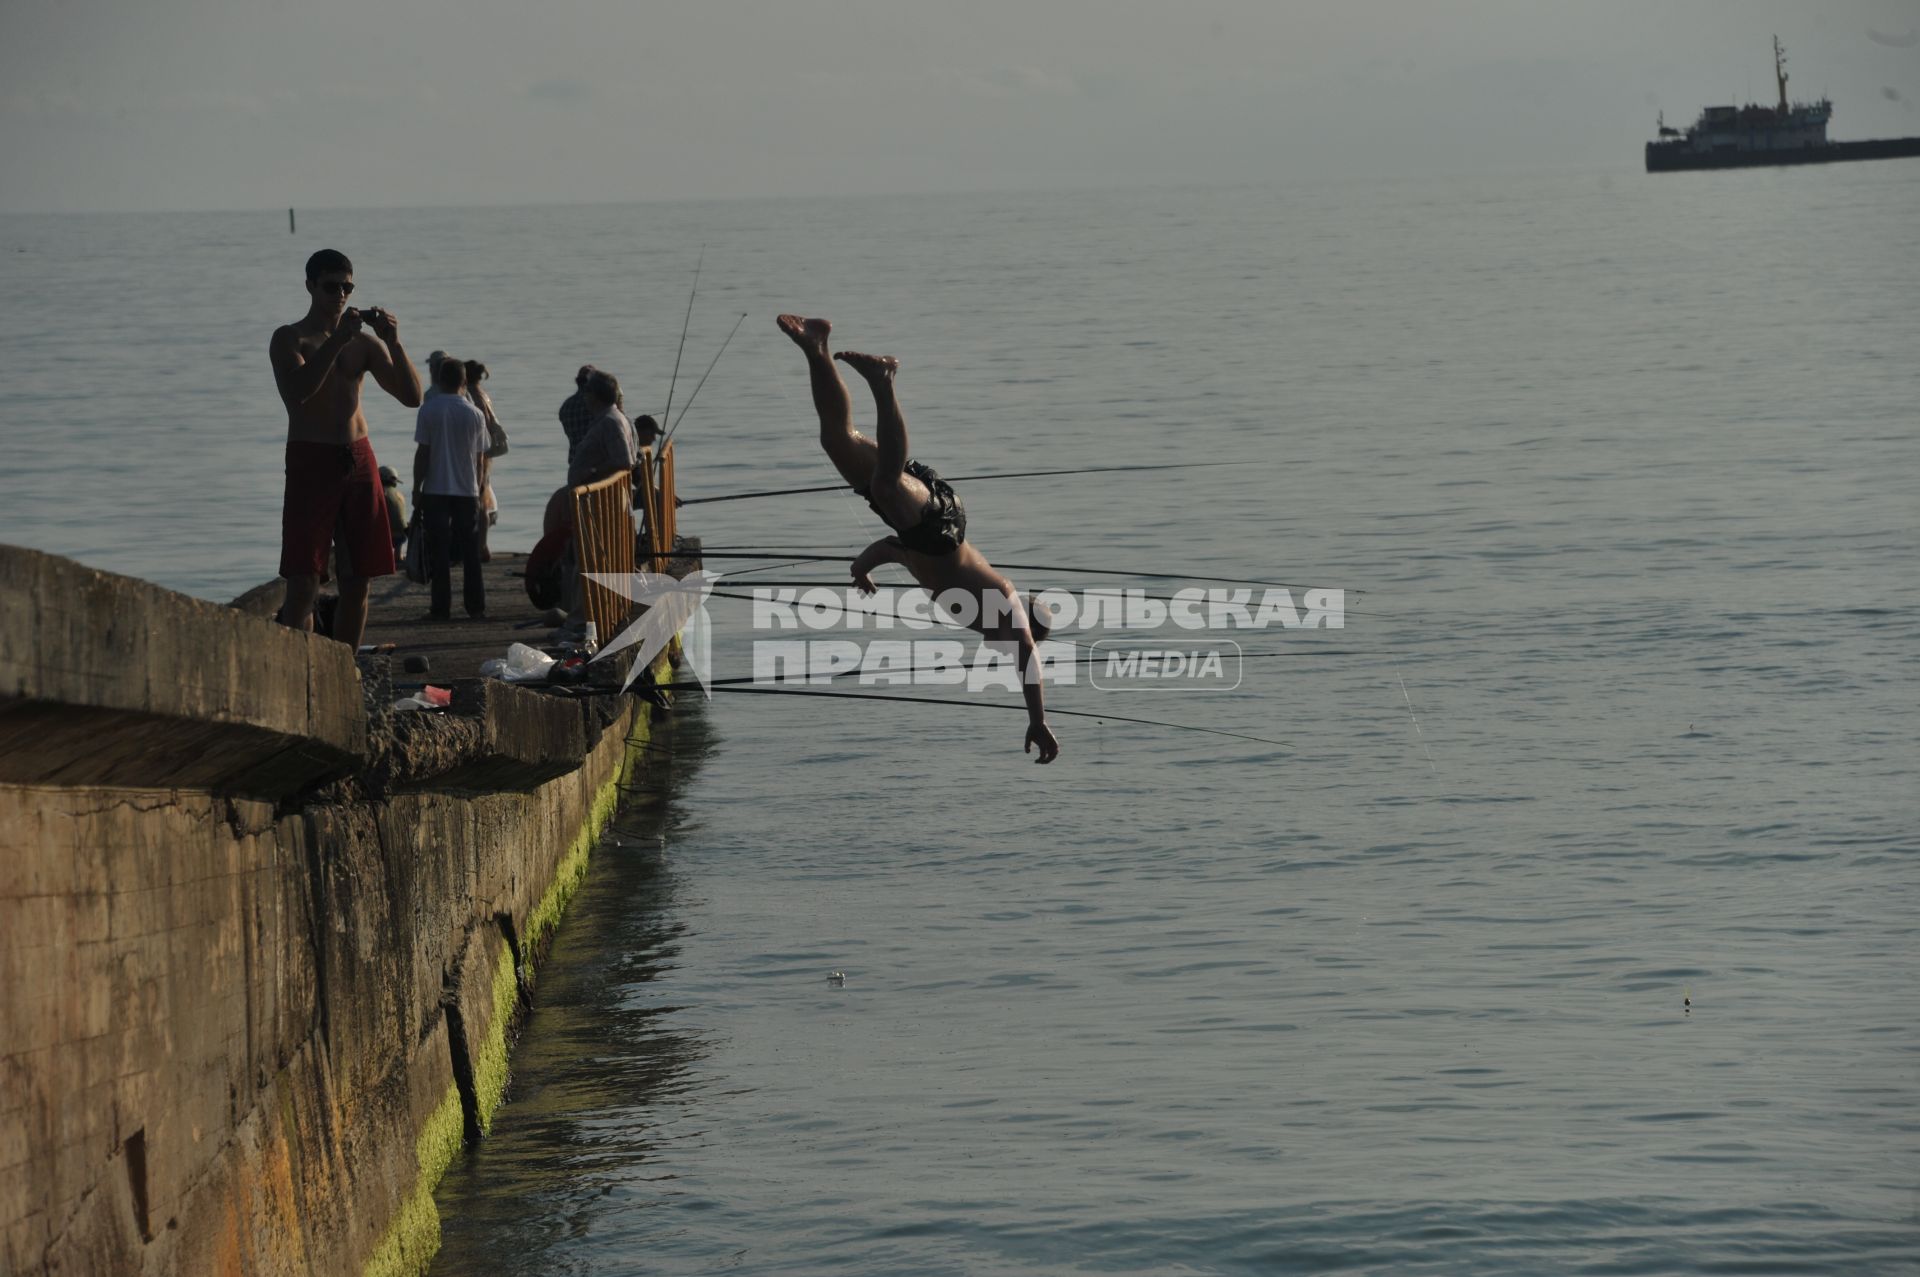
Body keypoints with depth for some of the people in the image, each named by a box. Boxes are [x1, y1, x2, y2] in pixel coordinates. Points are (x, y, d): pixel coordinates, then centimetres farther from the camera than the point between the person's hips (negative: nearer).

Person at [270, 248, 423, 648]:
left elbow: (412, 397, 6)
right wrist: (337, 341, -24)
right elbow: (297, 390, -19)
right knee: (303, 583, -11)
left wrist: (393, 343, -7)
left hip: (359, 461, 5)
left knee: (357, 582, 5)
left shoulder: (365, 341, 14)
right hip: (311, 461, -5)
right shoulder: (289, 339, 1)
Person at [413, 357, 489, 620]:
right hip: (467, 490, 2)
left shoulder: (429, 410, -4)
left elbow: (422, 453, -5)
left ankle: (441, 608, -2)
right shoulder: (475, 414, 2)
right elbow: (479, 458, 5)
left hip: (435, 490, -2)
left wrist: (416, 488, 2)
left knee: (439, 552, 0)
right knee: (470, 551, 6)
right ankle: (476, 607, 5)